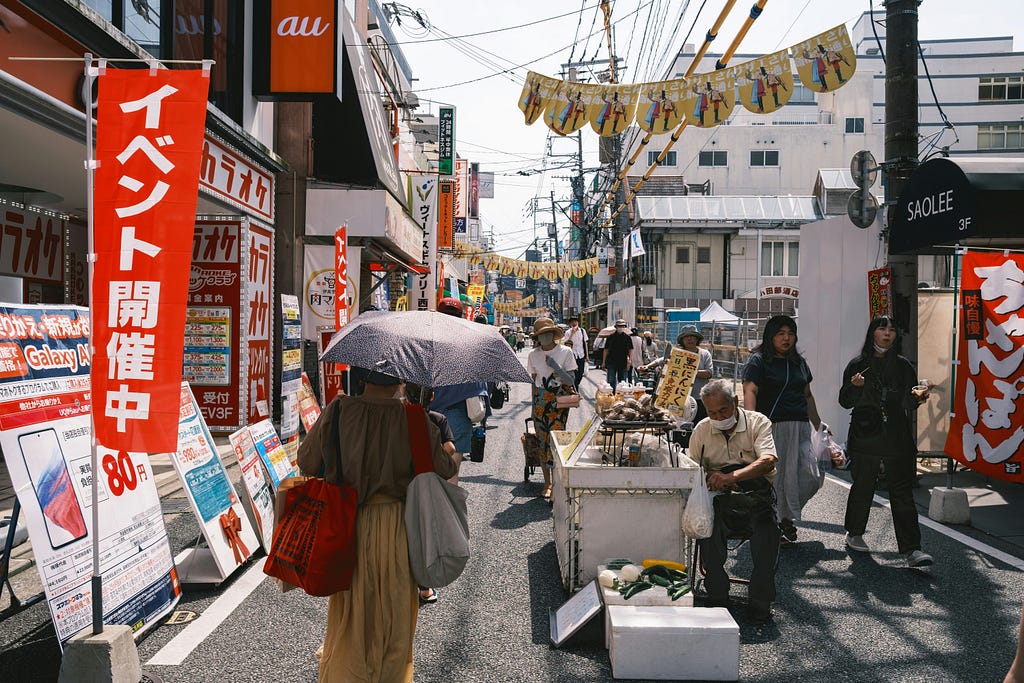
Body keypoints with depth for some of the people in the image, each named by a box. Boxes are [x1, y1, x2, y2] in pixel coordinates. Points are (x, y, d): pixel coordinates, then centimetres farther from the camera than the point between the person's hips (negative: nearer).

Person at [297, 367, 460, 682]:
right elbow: (443, 469, -3)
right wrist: (454, 460, 18)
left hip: (348, 528, 1)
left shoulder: (338, 411, -10)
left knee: (349, 617, 18)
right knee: (394, 616, 18)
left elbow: (306, 463, 0)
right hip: (397, 530, -1)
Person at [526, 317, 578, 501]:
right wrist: (534, 403, 10)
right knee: (542, 441, 3)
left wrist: (556, 367, -20)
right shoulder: (533, 355, 5)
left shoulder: (565, 352, -2)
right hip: (540, 399, 3)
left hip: (560, 400, -3)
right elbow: (534, 380, 11)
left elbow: (570, 380, -6)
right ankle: (547, 483, 11)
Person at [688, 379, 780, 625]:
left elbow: (768, 461, -16)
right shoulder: (702, 430, 11)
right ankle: (717, 595, -13)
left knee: (767, 529, -31)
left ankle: (760, 600, -13)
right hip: (719, 496, 2)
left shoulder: (758, 422, 0)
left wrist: (733, 476, -32)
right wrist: (711, 475, -12)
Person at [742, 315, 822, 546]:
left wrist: (818, 424, 27)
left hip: (800, 428, 6)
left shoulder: (799, 362, 21)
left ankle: (787, 516, 19)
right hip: (772, 427, -6)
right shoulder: (758, 360, 0)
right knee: (774, 479, -4)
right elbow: (750, 391, -12)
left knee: (812, 477, -2)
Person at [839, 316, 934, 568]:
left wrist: (917, 398, -13)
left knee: (902, 493, -3)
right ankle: (854, 533, 27)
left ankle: (911, 549, -4)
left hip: (898, 439, 1)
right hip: (865, 438, -1)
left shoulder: (903, 366, 9)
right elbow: (845, 402, 2)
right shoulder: (857, 365, 3)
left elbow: (908, 404, 9)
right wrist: (855, 387, -18)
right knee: (863, 488, 7)